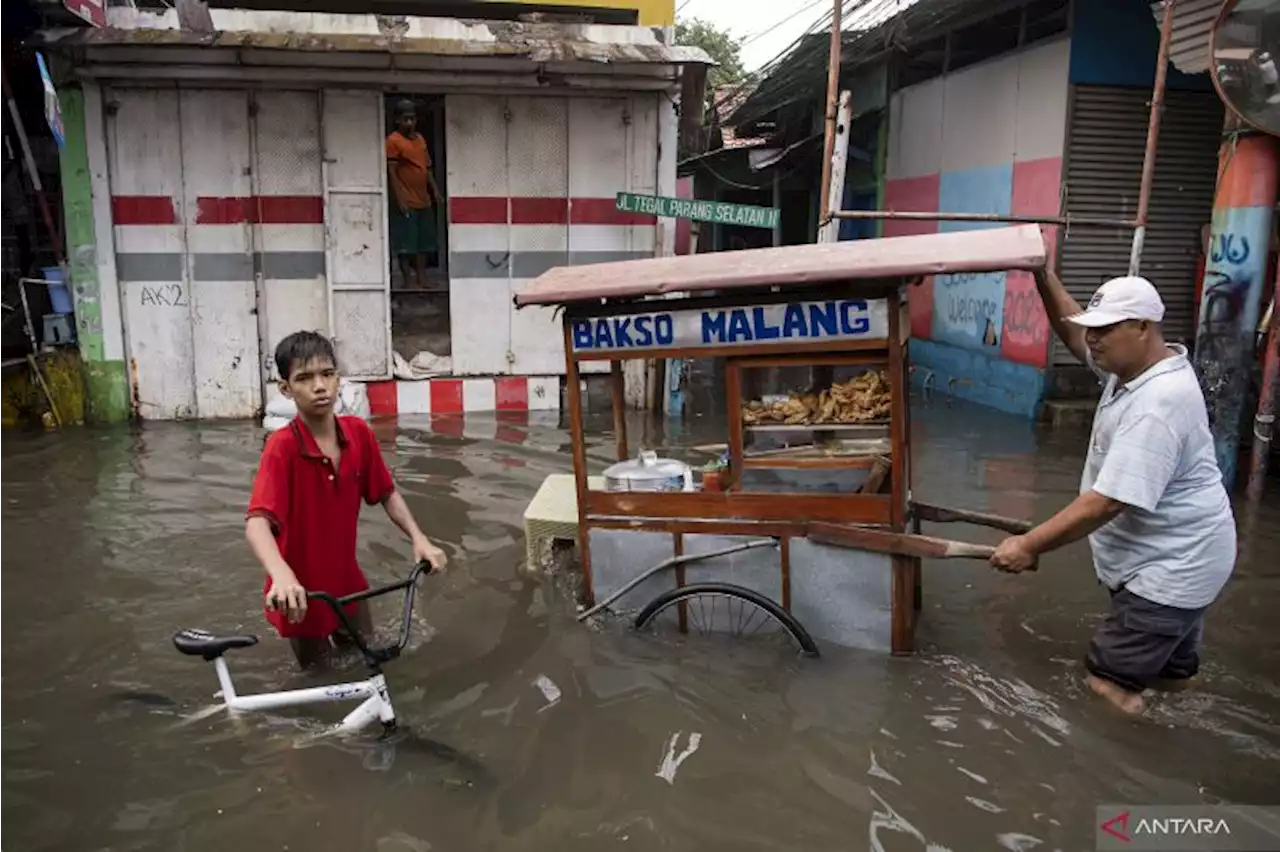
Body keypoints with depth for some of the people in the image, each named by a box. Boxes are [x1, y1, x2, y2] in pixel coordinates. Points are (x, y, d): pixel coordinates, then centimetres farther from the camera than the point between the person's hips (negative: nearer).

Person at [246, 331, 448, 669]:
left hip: (347, 583, 4)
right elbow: (257, 522, -36)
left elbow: (387, 494, 3)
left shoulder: (360, 433, -10)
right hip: (301, 595, -4)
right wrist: (282, 576, -54)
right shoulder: (282, 447, -25)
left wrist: (418, 538, -11)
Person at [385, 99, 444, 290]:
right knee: (405, 244, -3)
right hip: (406, 202, -7)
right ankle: (408, 280, 2)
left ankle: (422, 279, 17)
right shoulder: (393, 141, -8)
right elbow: (391, 172, -12)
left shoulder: (420, 139, 14)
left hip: (424, 201, 7)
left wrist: (435, 190, 10)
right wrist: (399, 199, -18)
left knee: (424, 242, 10)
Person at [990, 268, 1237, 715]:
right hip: (1171, 556, 10)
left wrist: (1029, 545, -31)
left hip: (1172, 565, -10)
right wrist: (1043, 277, -5)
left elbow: (1105, 502, -35)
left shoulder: (1158, 406, -33)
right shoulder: (1138, 363, -2)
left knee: (1105, 674, -4)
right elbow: (1073, 334, 10)